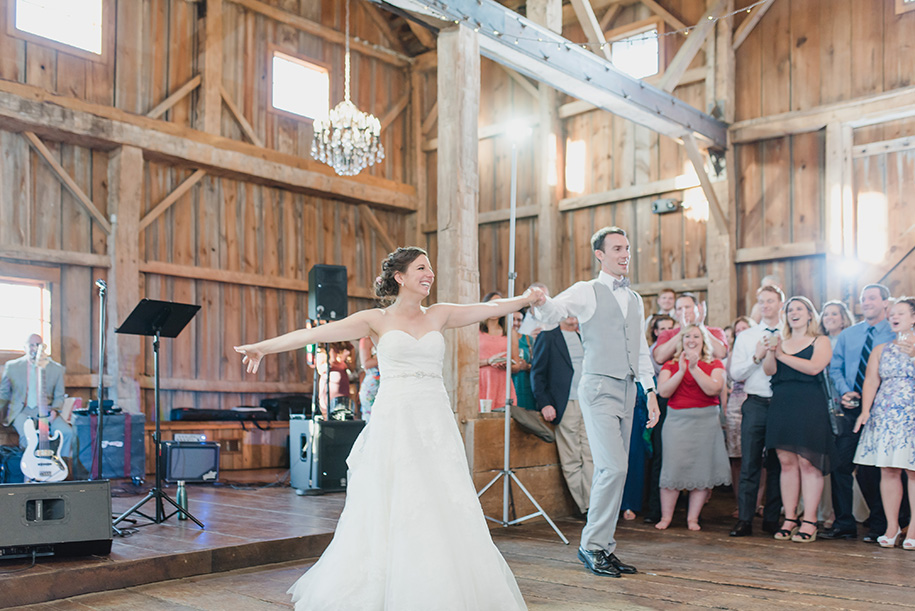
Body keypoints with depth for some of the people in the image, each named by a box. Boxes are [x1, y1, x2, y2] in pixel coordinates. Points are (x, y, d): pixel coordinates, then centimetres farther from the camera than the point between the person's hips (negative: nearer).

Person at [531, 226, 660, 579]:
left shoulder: (635, 299, 19)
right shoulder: (586, 292, -1)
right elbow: (552, 313, -16)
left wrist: (651, 391, 16)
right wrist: (540, 302, -39)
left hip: (627, 390, 7)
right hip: (599, 388, -6)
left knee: (613, 471, 8)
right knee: (613, 468, -15)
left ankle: (604, 548, 17)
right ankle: (592, 545, -1)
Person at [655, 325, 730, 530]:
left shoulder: (714, 365, 8)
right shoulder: (671, 365, 10)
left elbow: (713, 389, -10)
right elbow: (663, 391, -5)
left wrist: (694, 368, -15)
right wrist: (681, 370, -13)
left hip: (706, 420, 0)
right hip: (677, 420, 0)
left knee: (702, 470, -1)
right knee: (673, 468, -5)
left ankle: (692, 518, 9)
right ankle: (666, 517, 4)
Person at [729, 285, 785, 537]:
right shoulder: (745, 337, 11)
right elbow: (735, 374, 4)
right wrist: (757, 357, -8)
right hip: (755, 405, 0)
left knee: (778, 464, 6)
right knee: (750, 464, -2)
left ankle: (772, 519, 15)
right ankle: (744, 520, 1)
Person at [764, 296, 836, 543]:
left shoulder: (821, 341, 6)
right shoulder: (780, 341, 17)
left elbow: (814, 367, -12)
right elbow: (769, 370, 5)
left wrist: (782, 355, -8)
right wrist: (771, 351, -13)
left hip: (810, 406, -4)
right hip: (781, 405, 4)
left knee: (808, 462, -7)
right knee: (787, 462, 3)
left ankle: (809, 521, -2)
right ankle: (790, 519, 8)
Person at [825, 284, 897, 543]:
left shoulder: (895, 335, 0)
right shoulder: (847, 335, 13)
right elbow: (835, 368, 13)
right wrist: (845, 391, -5)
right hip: (851, 408, 4)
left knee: (872, 469, 0)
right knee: (841, 464, -1)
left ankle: (878, 526, 16)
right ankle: (844, 524, 8)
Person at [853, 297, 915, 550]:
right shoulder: (881, 350, 14)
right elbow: (871, 381, 6)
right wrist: (865, 410, -4)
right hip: (885, 416, 3)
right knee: (888, 471, 1)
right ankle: (892, 527, 9)